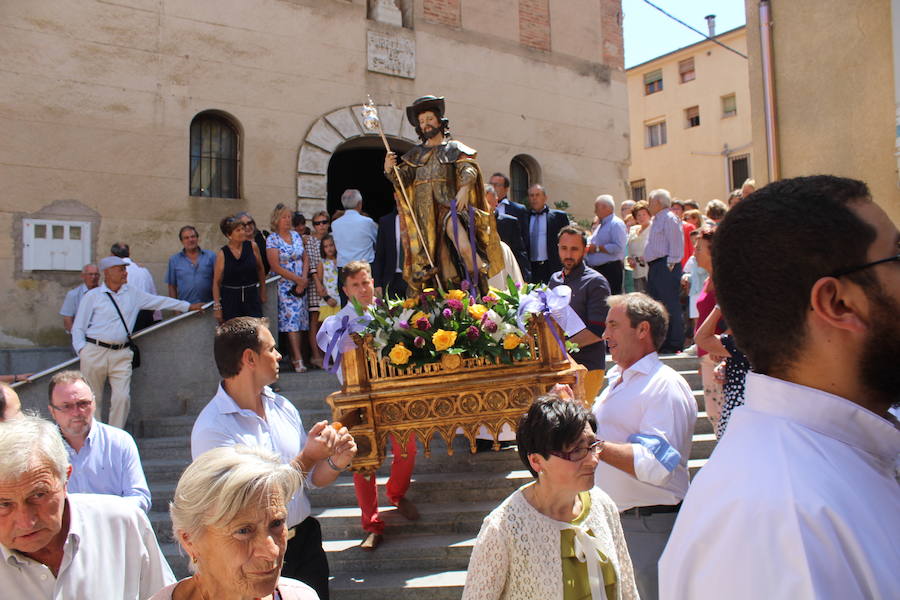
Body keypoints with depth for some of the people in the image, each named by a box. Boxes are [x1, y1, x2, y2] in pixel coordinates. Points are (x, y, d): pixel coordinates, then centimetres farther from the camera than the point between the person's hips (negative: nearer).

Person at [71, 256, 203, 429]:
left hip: (121, 354, 3)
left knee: (122, 397, -6)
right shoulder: (92, 296, 4)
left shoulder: (132, 294, 14)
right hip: (95, 352, -2)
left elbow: (158, 301, 19)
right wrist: (82, 350, -8)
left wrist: (188, 306, 19)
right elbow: (78, 327, 5)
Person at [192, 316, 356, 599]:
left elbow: (313, 478, 7)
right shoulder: (211, 429, -19)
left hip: (306, 538, 6)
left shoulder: (282, 406, 3)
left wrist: (336, 462, -13)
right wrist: (307, 457, -23)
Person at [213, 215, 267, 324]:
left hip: (252, 296, 1)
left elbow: (260, 269, 13)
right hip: (230, 299, -1)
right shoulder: (222, 253, -3)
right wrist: (217, 306, -4)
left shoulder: (252, 246, 0)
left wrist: (263, 293, 19)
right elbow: (216, 282, 1)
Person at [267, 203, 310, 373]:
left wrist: (303, 280, -4)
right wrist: (299, 279, -12)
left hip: (300, 285, 5)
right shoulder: (272, 239, -5)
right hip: (284, 286, -5)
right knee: (291, 319, -11)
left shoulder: (296, 235, 11)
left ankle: (293, 355, 9)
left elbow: (305, 259, 11)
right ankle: (298, 359, -14)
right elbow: (276, 267, -11)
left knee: (299, 320, 2)